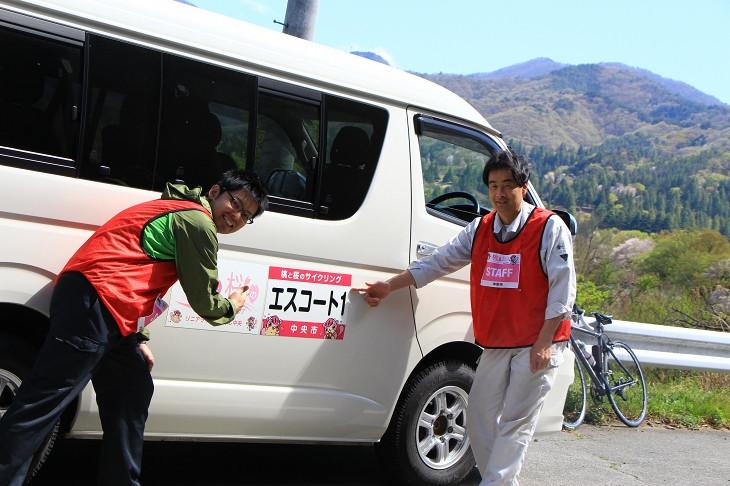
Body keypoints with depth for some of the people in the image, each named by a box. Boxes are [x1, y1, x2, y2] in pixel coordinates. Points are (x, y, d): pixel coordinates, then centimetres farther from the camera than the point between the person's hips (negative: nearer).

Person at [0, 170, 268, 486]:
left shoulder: (173, 210, 27)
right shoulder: (198, 222, -4)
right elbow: (204, 302, -3)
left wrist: (138, 340, 22)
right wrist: (231, 306, 20)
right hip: (93, 304, -11)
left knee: (134, 392, 14)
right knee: (46, 400, -13)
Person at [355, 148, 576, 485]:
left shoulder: (549, 227, -7)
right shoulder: (480, 229, 9)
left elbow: (562, 289, -11)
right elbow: (438, 261, 12)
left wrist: (543, 342, -16)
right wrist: (390, 286, 7)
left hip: (538, 346, -6)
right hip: (495, 346, 6)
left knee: (515, 423, -6)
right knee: (479, 418, 7)